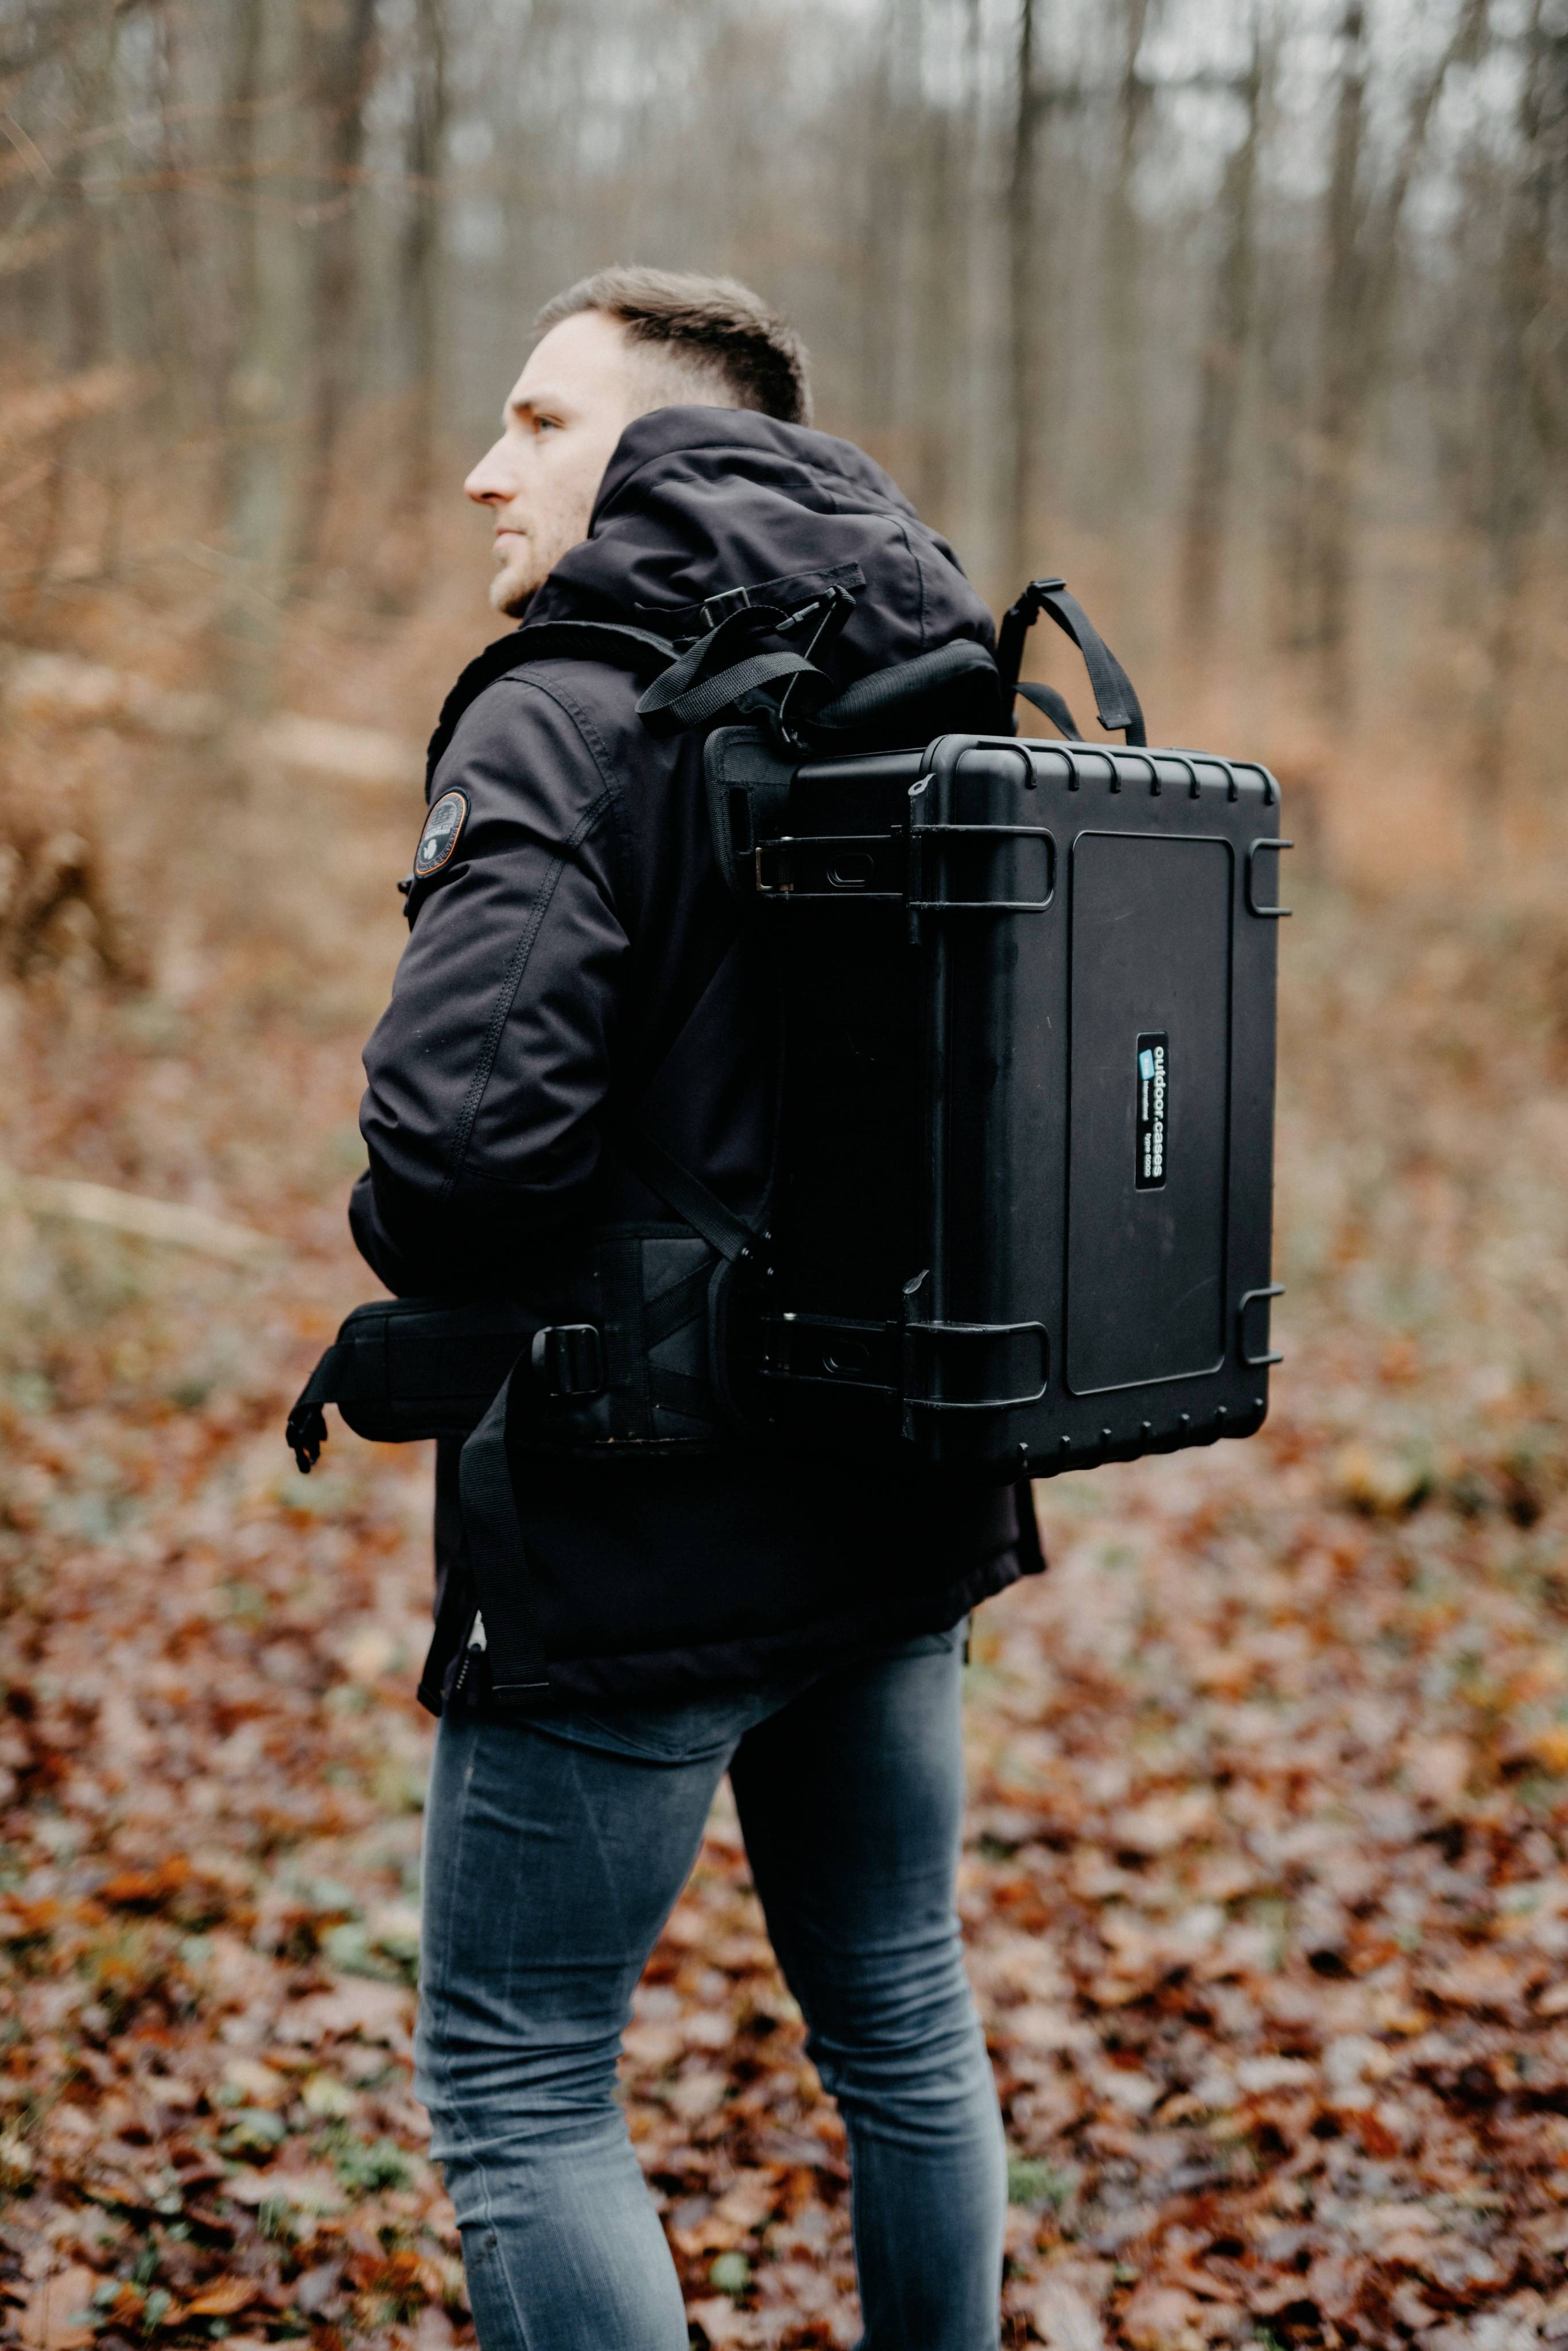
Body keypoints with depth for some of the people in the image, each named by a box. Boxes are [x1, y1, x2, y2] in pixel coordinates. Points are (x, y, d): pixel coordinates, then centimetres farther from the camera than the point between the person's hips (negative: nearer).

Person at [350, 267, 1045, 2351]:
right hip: (905, 1500, 8)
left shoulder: (560, 718, -16)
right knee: (902, 2011, 22)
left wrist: (425, 1271, -6)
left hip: (634, 1528, -7)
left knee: (518, 2080, 9)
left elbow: (459, 1141, -28)